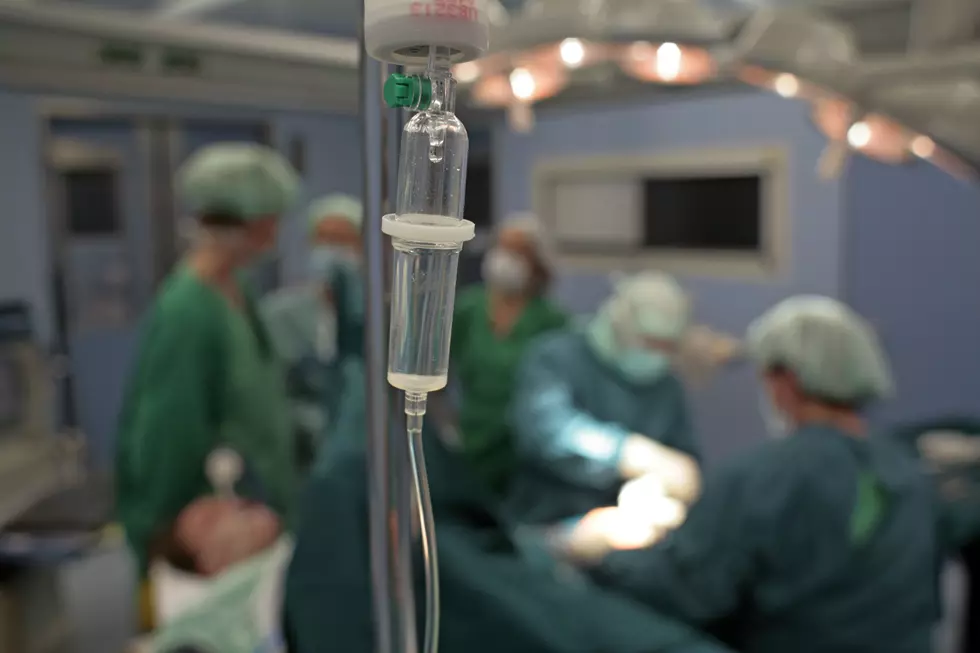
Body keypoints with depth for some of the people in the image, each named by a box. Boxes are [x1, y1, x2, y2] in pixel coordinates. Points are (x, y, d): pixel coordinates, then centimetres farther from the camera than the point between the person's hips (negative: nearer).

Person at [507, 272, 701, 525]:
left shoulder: (667, 386, 12)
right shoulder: (557, 357, -10)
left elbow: (687, 459, 16)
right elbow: (545, 427, -30)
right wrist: (643, 457, -37)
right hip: (549, 527, -7)